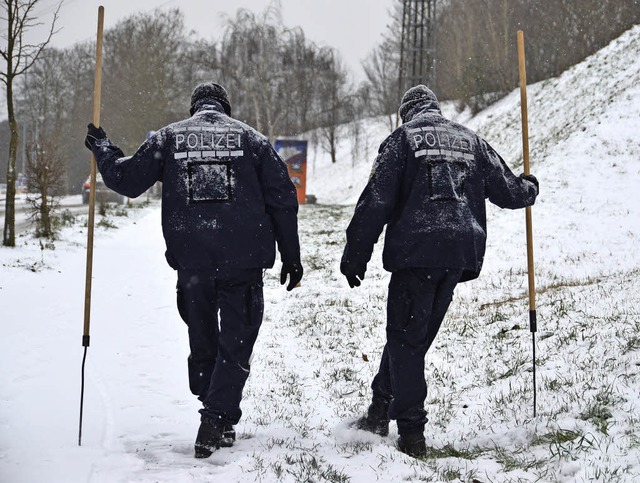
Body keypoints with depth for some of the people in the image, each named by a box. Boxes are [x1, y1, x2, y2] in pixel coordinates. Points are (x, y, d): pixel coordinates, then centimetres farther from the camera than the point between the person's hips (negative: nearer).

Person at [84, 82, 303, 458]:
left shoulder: (169, 137, 8)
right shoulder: (249, 137, 7)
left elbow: (127, 180, 7)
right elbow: (282, 198, 4)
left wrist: (101, 148, 25)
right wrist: (291, 256, 9)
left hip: (191, 261, 2)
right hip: (243, 260, -1)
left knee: (202, 339, 17)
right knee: (235, 342, 4)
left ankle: (216, 415, 22)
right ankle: (217, 421, -6)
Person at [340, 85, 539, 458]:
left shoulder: (403, 138, 4)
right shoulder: (471, 140, 17)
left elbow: (376, 202, -3)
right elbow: (508, 190, 22)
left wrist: (355, 256, -1)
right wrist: (530, 189, 46)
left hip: (417, 249, -4)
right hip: (462, 252, 5)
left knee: (405, 338, 2)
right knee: (416, 335, 14)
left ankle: (412, 432, -2)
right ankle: (381, 411, 18)